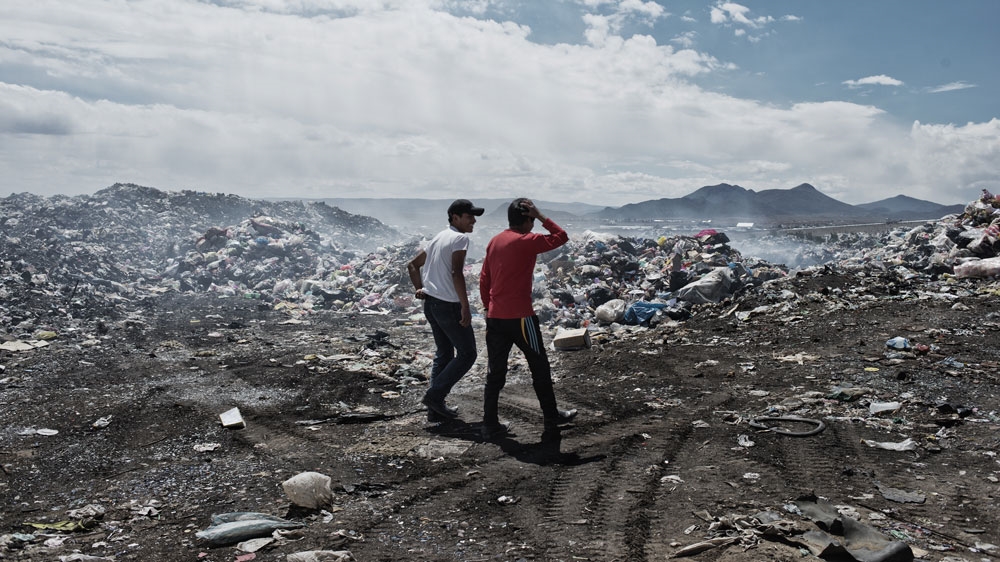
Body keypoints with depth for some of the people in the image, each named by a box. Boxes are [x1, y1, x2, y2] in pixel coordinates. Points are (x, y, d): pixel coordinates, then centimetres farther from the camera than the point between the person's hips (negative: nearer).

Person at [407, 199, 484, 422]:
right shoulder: (460, 238, -10)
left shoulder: (438, 237, 16)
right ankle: (434, 395, 0)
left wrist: (420, 289, 11)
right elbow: (456, 273, -22)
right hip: (449, 305, -9)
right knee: (467, 354, 3)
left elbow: (412, 265, 20)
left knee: (443, 354, 16)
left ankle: (435, 408, 17)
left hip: (430, 303, 9)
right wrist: (465, 307, -21)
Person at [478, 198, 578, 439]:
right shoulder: (527, 241, -11)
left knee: (495, 372, 9)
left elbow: (484, 279, 12)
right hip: (520, 316, -6)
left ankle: (490, 425, 10)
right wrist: (541, 217, -3)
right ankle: (551, 417, 23)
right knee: (539, 367, 11)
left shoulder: (495, 241, 10)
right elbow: (561, 237, -5)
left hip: (495, 317, 6)